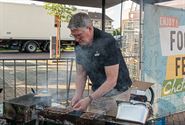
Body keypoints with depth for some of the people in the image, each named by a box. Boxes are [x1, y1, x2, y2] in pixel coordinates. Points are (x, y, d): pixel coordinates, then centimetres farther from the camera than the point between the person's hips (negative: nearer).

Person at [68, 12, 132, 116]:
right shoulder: (79, 45, -3)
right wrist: (78, 96, -12)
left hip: (116, 94, -5)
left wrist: (89, 99, -26)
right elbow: (81, 74, 4)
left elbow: (111, 80, -25)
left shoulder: (107, 42, -24)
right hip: (97, 92, 6)